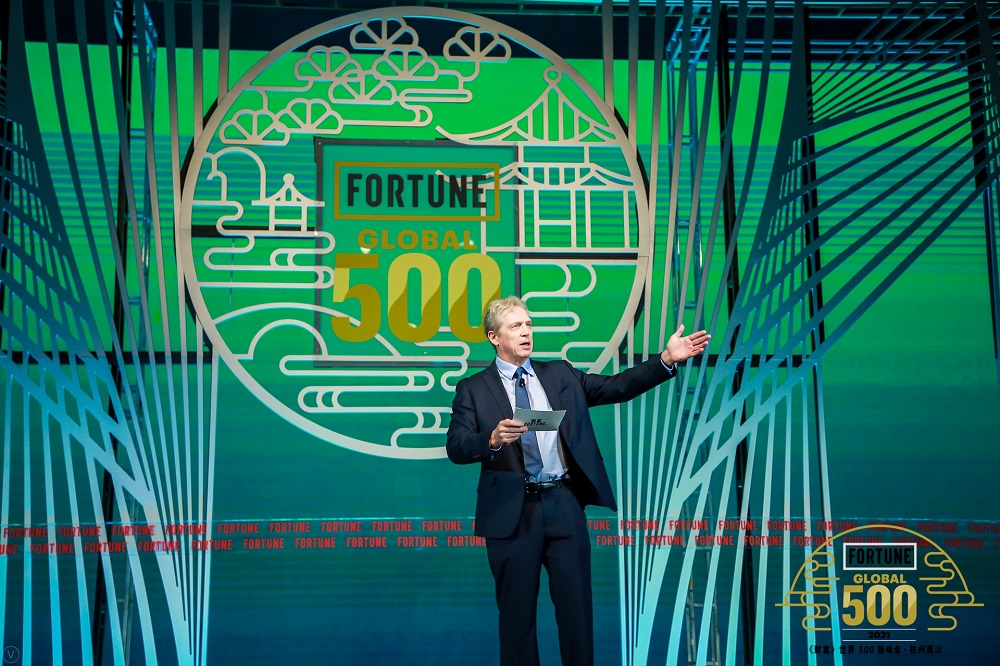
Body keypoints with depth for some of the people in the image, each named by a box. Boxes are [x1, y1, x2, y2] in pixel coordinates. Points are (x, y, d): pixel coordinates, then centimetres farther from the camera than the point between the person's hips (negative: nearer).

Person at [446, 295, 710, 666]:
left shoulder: (560, 375, 12)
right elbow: (456, 448, -8)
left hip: (564, 506, 3)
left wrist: (667, 360, -4)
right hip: (511, 512, -2)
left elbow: (617, 387, 6)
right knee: (517, 613, 7)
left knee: (577, 606, 7)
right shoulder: (473, 389, 2)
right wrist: (493, 438, -28)